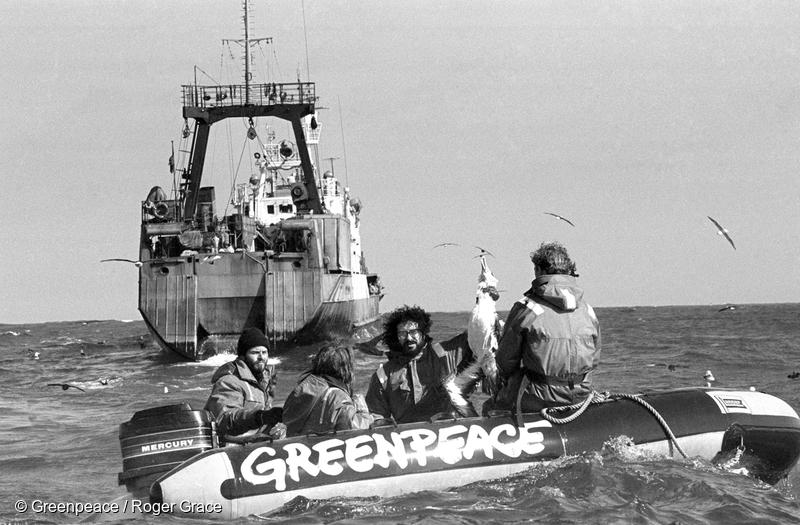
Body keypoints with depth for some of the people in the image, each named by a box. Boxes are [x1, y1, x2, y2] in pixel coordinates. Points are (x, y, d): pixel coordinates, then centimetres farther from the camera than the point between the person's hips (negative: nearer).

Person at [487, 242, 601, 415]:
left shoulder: (525, 309, -11)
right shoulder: (587, 310, 3)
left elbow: (506, 359, -3)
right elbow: (594, 359, 10)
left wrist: (510, 381, 17)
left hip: (539, 400, -5)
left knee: (489, 408, 20)